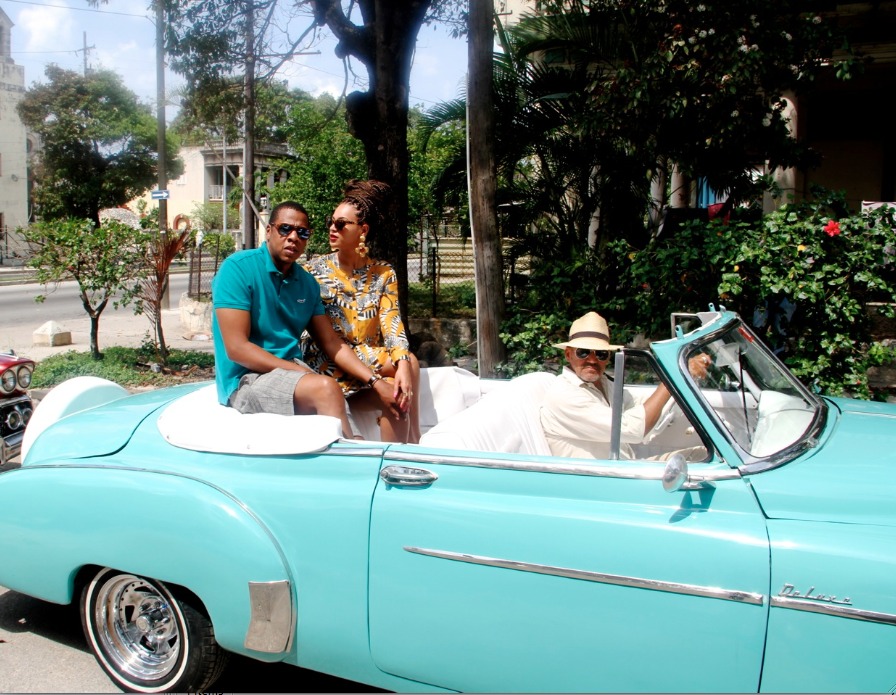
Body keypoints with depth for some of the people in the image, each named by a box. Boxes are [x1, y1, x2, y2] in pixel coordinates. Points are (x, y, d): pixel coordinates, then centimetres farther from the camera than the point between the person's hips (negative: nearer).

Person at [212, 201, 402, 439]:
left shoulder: (306, 282, 9)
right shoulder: (238, 268, -10)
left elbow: (331, 343, 12)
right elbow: (237, 348, -16)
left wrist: (376, 382, 0)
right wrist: (302, 373, -17)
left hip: (294, 371, 6)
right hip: (247, 379, -6)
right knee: (325, 389, -29)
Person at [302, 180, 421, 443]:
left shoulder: (383, 274, 7)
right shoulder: (314, 270, -3)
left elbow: (392, 325, -4)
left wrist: (402, 365, -27)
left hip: (375, 369, 3)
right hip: (330, 368, -3)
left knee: (396, 392, -29)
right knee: (411, 362, -24)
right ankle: (412, 445, -11)